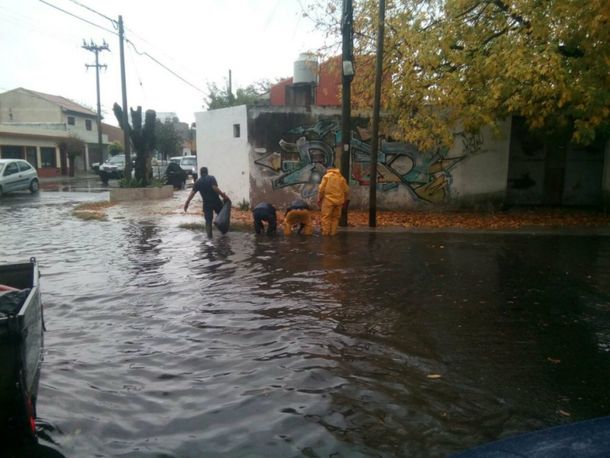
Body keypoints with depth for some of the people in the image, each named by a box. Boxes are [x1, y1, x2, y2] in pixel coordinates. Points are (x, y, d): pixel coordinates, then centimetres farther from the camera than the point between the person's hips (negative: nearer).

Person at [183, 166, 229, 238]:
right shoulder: (211, 178, -5)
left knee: (208, 220, 7)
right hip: (216, 201, -2)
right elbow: (215, 188, -20)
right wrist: (223, 195, -16)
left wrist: (187, 203, -2)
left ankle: (209, 235, 4)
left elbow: (192, 193, -3)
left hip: (206, 203, 2)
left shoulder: (198, 182, 3)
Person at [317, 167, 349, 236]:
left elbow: (321, 189, -5)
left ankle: (325, 232, -3)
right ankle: (333, 232, 10)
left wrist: (319, 199, 1)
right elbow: (346, 190, 11)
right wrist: (346, 201, 19)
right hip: (339, 201, 4)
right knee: (335, 217, 11)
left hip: (328, 200, -4)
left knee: (326, 217, 0)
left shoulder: (327, 176, 3)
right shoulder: (341, 177, 14)